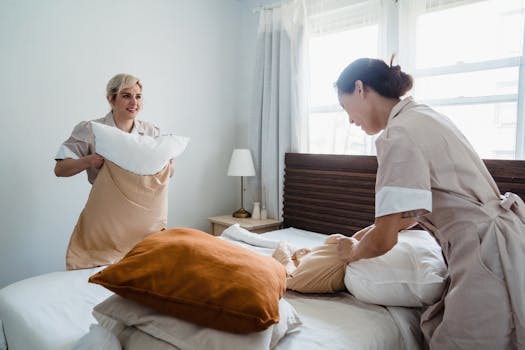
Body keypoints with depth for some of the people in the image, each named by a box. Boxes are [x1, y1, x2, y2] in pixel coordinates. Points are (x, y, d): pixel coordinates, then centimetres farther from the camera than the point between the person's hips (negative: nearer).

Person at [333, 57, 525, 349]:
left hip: (488, 257, -9)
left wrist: (354, 251, 6)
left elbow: (384, 240, -15)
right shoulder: (424, 115, 11)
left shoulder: (399, 134, -18)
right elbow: (416, 204, 20)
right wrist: (366, 234, 20)